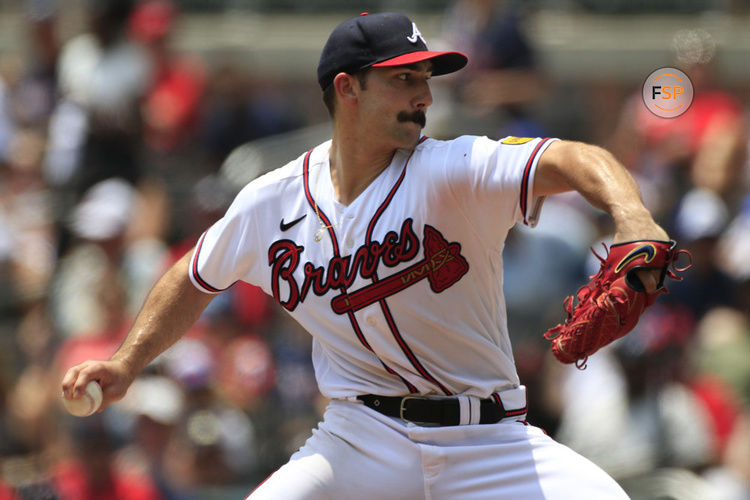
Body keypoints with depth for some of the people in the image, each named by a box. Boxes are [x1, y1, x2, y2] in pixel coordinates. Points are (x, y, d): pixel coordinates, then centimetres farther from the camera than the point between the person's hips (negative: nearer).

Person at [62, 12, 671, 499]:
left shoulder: (452, 172, -14)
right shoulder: (271, 203, -1)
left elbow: (572, 161, -31)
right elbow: (195, 280, 19)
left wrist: (631, 215, -52)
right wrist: (126, 365, 9)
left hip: (489, 442, -1)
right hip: (364, 438, 1)